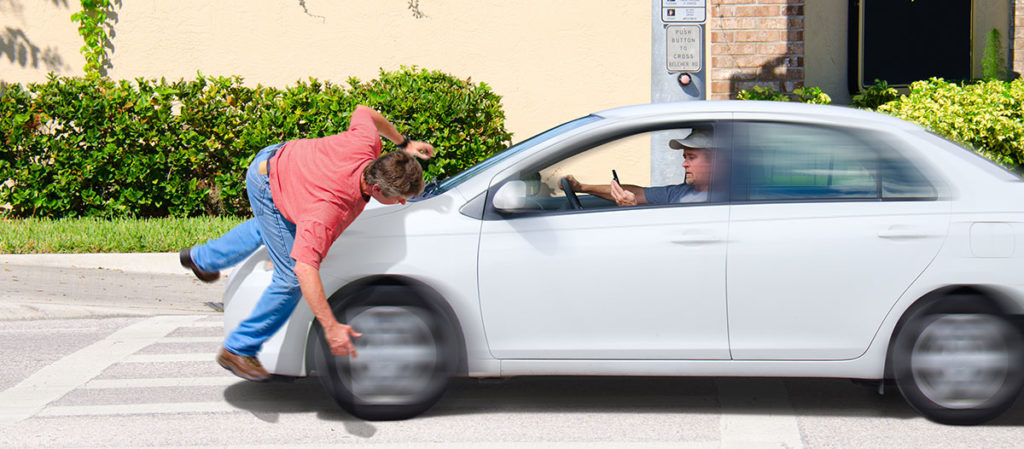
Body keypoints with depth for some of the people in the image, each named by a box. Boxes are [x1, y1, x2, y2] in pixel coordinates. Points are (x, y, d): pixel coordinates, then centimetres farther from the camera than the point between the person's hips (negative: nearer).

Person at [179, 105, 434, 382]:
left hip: (278, 159, 9)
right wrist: (331, 328, -52)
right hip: (267, 188, -8)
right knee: (291, 279, -11)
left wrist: (404, 143, 6)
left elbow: (364, 112, -3)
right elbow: (305, 269, -51)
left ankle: (202, 258, 64)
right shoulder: (330, 210, -45)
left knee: (267, 228, 38)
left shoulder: (367, 143, -28)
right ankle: (238, 350, 5)